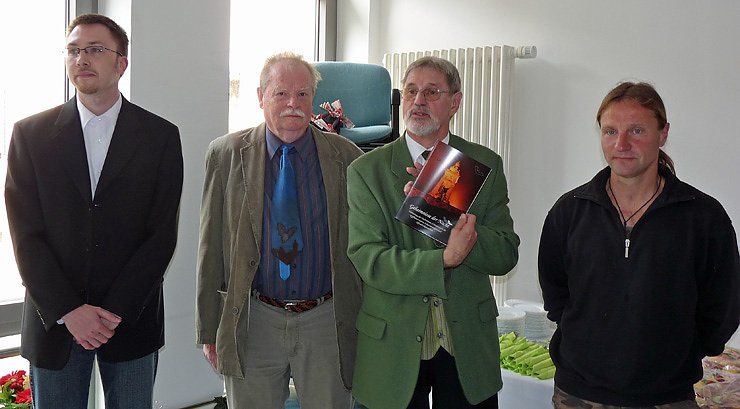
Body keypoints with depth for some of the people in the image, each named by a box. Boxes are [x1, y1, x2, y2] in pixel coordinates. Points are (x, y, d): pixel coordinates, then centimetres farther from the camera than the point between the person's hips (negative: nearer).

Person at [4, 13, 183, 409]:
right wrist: (69, 312, -11)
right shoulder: (31, 134, 2)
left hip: (132, 319, 0)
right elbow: (26, 235, -3)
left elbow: (162, 235, -4)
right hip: (54, 319, 1)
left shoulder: (160, 136, 0)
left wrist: (117, 310, -11)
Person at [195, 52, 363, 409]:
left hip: (327, 324, 1)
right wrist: (209, 327, 1)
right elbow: (211, 247, 1)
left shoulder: (346, 157, 0)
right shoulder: (226, 155, -1)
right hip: (254, 323, 0)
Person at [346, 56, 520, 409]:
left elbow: (506, 256, -6)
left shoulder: (485, 165, 1)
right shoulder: (366, 171, -4)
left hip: (468, 343, 2)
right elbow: (367, 259, -14)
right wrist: (444, 259, -26)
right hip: (394, 344, -1)